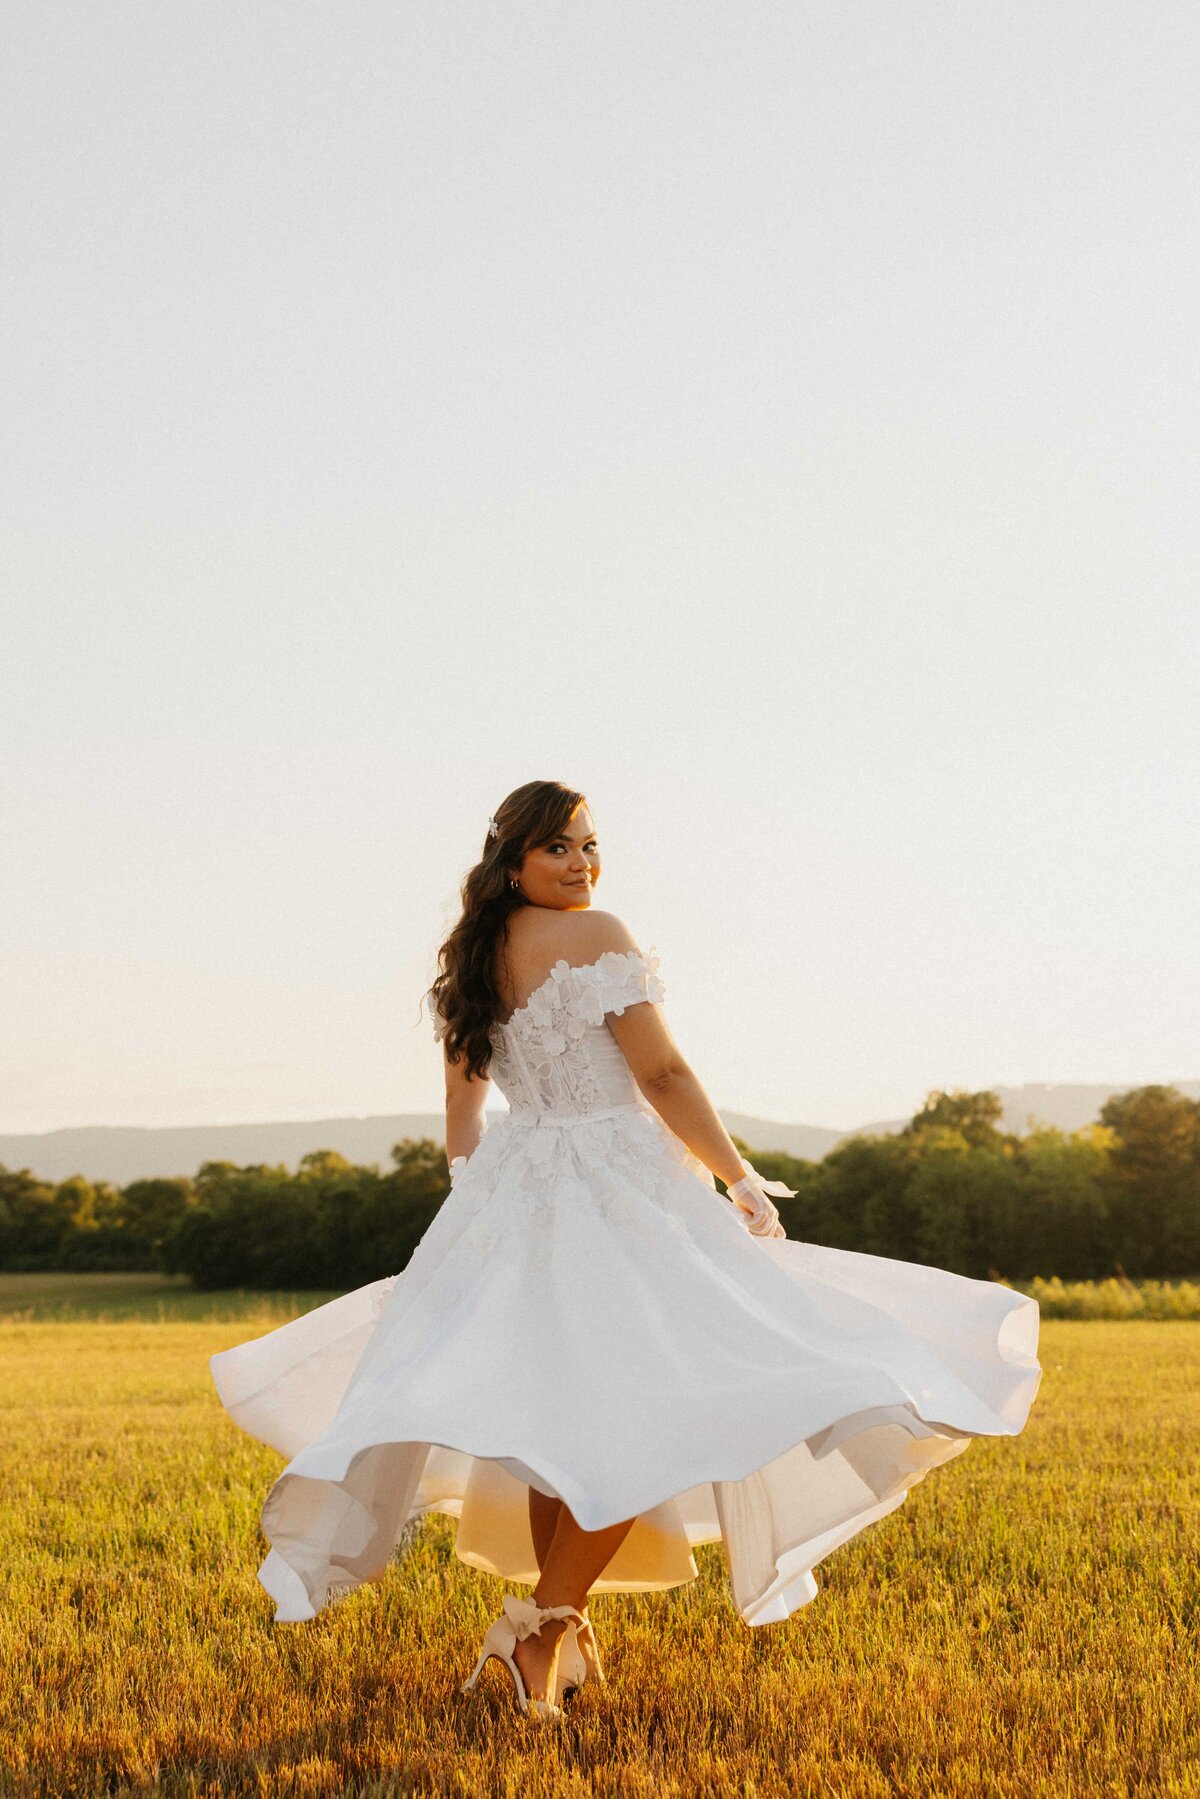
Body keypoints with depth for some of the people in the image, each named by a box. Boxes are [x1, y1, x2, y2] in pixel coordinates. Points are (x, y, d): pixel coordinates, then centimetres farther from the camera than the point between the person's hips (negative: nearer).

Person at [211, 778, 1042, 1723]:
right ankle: (543, 1619, -12)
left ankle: (563, 1628, 18)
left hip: (512, 1198, 8)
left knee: (554, 1411, 14)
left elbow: (462, 1106, 16)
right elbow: (664, 1076, -13)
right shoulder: (597, 936, -11)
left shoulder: (469, 960, 10)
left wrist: (476, 1210, 24)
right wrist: (742, 1179, -5)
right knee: (646, 1408, -5)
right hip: (617, 1194, -8)